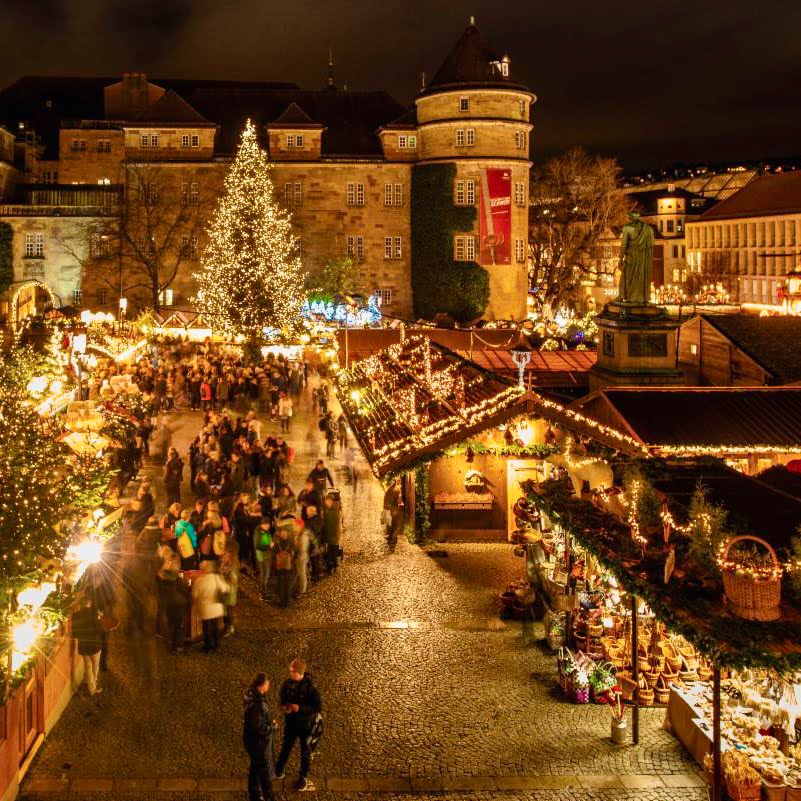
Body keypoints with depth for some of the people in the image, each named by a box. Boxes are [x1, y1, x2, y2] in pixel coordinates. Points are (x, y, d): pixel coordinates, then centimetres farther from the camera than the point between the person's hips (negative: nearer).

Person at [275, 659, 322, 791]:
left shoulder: (310, 687, -28)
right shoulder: (288, 683, -13)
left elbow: (319, 707, -23)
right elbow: (282, 697, 6)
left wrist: (300, 708, -30)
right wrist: (284, 706, -15)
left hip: (305, 724, -4)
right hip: (290, 722, 4)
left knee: (305, 751, 16)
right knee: (286, 747, 24)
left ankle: (303, 778, 36)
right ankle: (278, 770, 46)